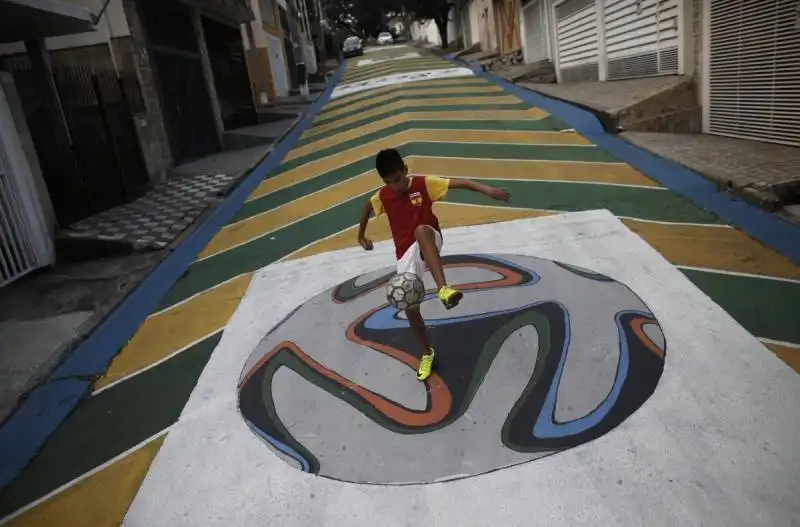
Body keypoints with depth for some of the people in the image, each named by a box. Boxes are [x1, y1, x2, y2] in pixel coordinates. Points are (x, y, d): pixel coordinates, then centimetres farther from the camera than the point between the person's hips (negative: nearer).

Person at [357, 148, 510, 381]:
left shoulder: (424, 183, -9)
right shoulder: (382, 196, 0)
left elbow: (459, 183, -18)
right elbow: (367, 208, 22)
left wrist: (487, 190, -33)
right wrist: (361, 236, 32)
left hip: (429, 244, -4)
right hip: (406, 254, 4)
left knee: (421, 230, -41)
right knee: (409, 307, 1)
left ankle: (444, 289, -56)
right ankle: (427, 353, 26)